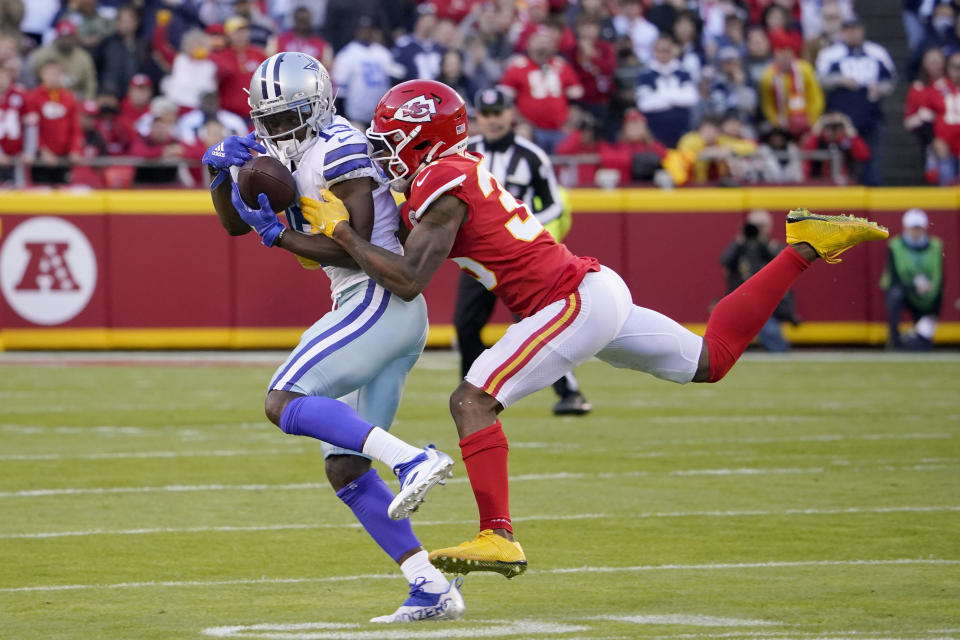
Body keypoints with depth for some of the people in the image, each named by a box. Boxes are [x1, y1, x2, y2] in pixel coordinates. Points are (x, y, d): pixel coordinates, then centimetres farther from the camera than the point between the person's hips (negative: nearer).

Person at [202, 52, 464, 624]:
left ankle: (412, 459, -28)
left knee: (284, 403, -19)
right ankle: (432, 588, 2)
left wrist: (277, 234, -12)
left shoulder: (340, 152, -11)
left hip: (379, 299, -10)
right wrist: (223, 173, 3)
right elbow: (235, 222, 21)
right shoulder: (293, 159, 18)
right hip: (398, 319, 10)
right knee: (344, 469, 6)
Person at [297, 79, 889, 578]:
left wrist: (341, 230, -12)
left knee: (473, 401, -14)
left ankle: (498, 538, -21)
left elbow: (408, 281, -21)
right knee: (713, 360, 22)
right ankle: (803, 248, 23)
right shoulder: (455, 173, 13)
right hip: (597, 288, 10)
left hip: (576, 303, -10)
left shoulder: (441, 189, -14)